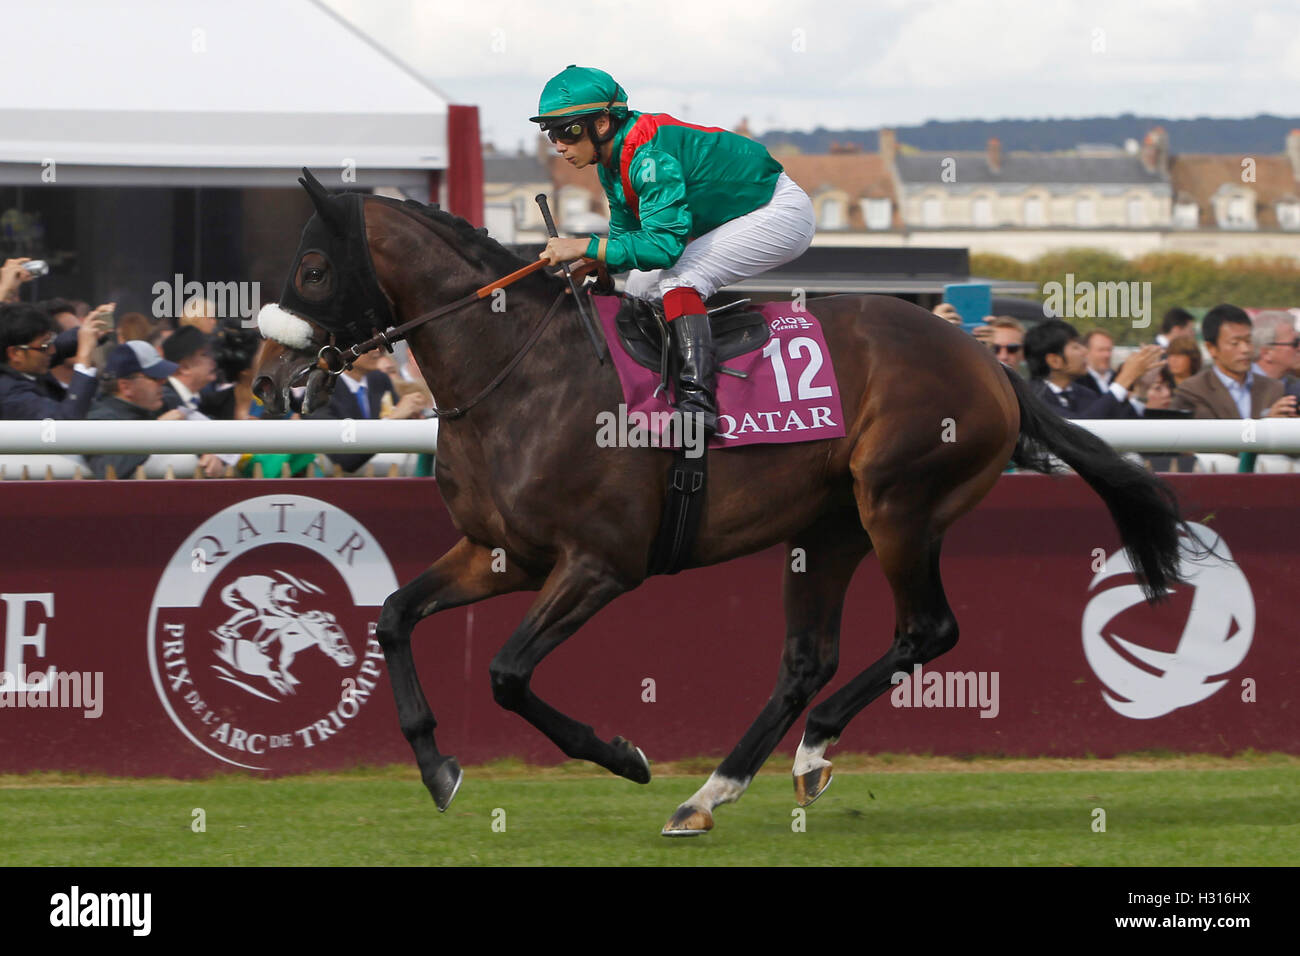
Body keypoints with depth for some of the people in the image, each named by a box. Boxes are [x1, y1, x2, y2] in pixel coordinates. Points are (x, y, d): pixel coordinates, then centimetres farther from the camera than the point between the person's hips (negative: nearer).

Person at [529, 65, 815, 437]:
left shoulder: (649, 156, -30)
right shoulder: (613, 162, 0)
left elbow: (664, 245, -35)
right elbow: (627, 236, 8)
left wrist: (586, 247, -34)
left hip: (782, 214, -10)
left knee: (677, 278, -25)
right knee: (640, 287, 4)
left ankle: (698, 399, -33)